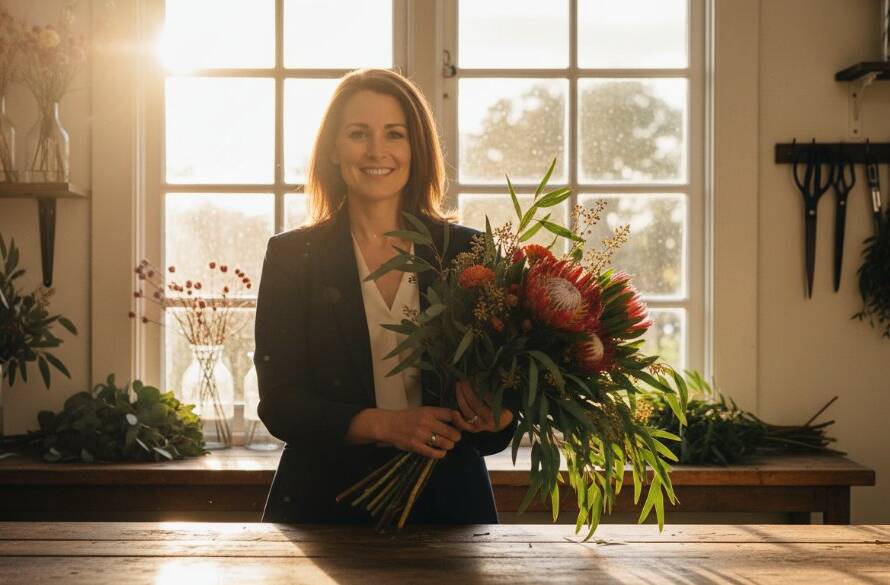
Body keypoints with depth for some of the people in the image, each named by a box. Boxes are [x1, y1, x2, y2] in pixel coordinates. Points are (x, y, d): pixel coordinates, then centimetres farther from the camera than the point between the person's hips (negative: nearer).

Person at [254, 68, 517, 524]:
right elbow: (279, 401, -8)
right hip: (325, 502, -1)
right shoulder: (292, 257, -1)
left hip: (447, 502, 1)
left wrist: (492, 414, -23)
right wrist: (383, 425, -23)